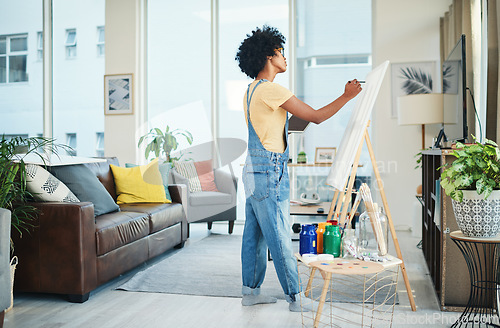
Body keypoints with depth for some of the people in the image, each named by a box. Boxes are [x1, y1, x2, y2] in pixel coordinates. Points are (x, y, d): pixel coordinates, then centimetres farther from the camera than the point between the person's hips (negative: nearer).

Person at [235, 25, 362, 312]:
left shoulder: (251, 91, 15)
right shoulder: (270, 89, -15)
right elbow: (316, 117, -13)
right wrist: (347, 96, -4)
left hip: (254, 170, 10)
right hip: (269, 173, -10)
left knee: (254, 235, 14)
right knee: (280, 238, -1)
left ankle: (251, 291, 23)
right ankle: (295, 298, 10)